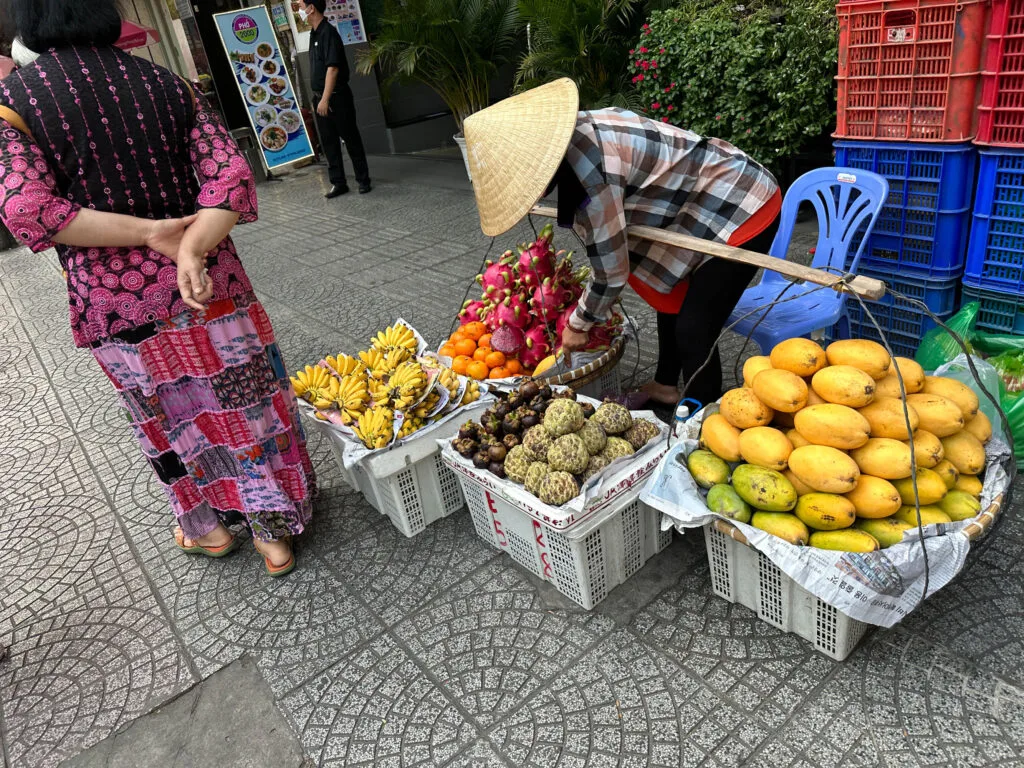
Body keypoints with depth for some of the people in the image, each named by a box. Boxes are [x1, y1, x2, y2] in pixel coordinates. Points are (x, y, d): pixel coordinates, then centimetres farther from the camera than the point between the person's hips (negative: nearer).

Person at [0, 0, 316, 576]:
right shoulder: (166, 85, 2)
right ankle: (274, 533, 25)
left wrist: (149, 232, -16)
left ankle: (208, 526, 37)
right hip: (208, 285, 1)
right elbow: (231, 174, -10)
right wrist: (192, 250, -21)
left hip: (115, 301, -1)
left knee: (170, 419, 18)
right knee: (243, 405, 13)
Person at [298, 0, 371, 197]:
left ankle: (363, 180, 10)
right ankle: (338, 183, 14)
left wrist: (325, 99, -24)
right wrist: (319, 97, 16)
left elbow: (333, 68, -21)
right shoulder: (314, 33, 13)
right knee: (329, 142, 8)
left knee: (351, 139, 1)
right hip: (321, 98, 9)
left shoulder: (328, 32, -14)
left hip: (336, 97, -9)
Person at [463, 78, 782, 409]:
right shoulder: (570, 136, -5)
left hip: (743, 210, -10)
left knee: (694, 329, -9)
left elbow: (611, 269, -21)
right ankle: (666, 386, 39)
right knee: (669, 296, 21)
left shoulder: (587, 166, -31)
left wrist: (577, 325, -5)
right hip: (702, 202, 10)